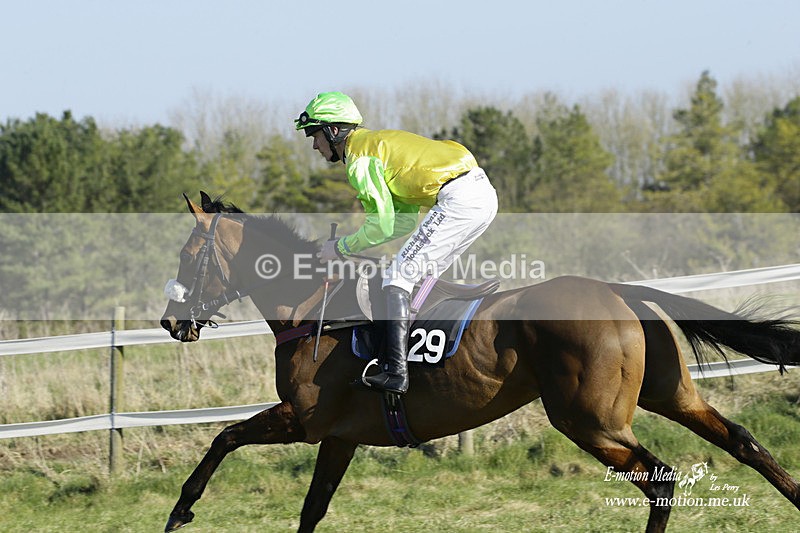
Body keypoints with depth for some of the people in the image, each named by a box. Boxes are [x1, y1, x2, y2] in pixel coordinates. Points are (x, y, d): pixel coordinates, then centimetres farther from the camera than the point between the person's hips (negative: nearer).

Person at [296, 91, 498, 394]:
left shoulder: (359, 156, -3)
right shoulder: (380, 143, 27)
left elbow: (382, 226, -8)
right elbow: (405, 222, 27)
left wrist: (342, 248, 5)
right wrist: (357, 240, 21)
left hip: (458, 199, -10)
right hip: (484, 193, 10)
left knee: (398, 277, -9)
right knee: (424, 277, 22)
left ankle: (395, 372, -19)